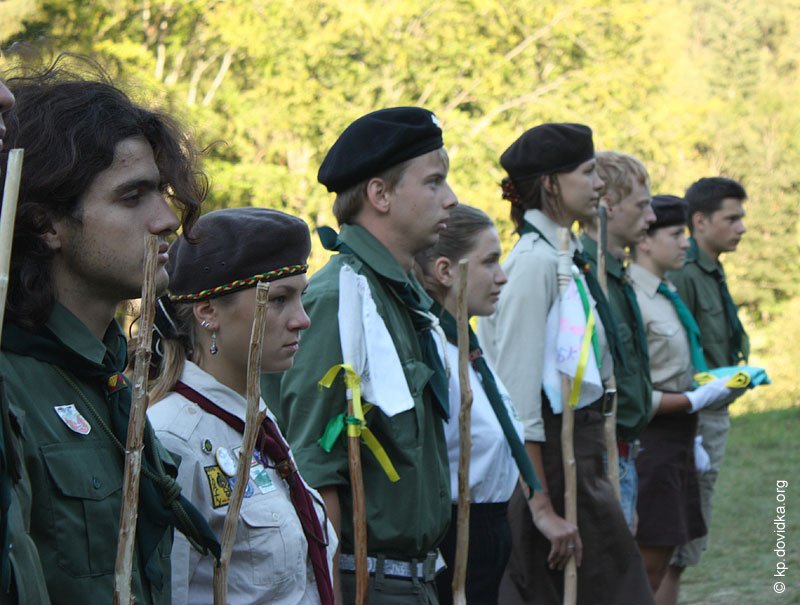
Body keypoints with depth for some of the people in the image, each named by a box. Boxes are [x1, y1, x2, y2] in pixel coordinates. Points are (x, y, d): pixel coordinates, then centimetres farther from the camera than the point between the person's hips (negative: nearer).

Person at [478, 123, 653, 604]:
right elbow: (518, 394, -21)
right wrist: (542, 507, -21)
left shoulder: (565, 256, 11)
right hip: (554, 456, -9)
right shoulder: (536, 261, -17)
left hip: (578, 454, 9)